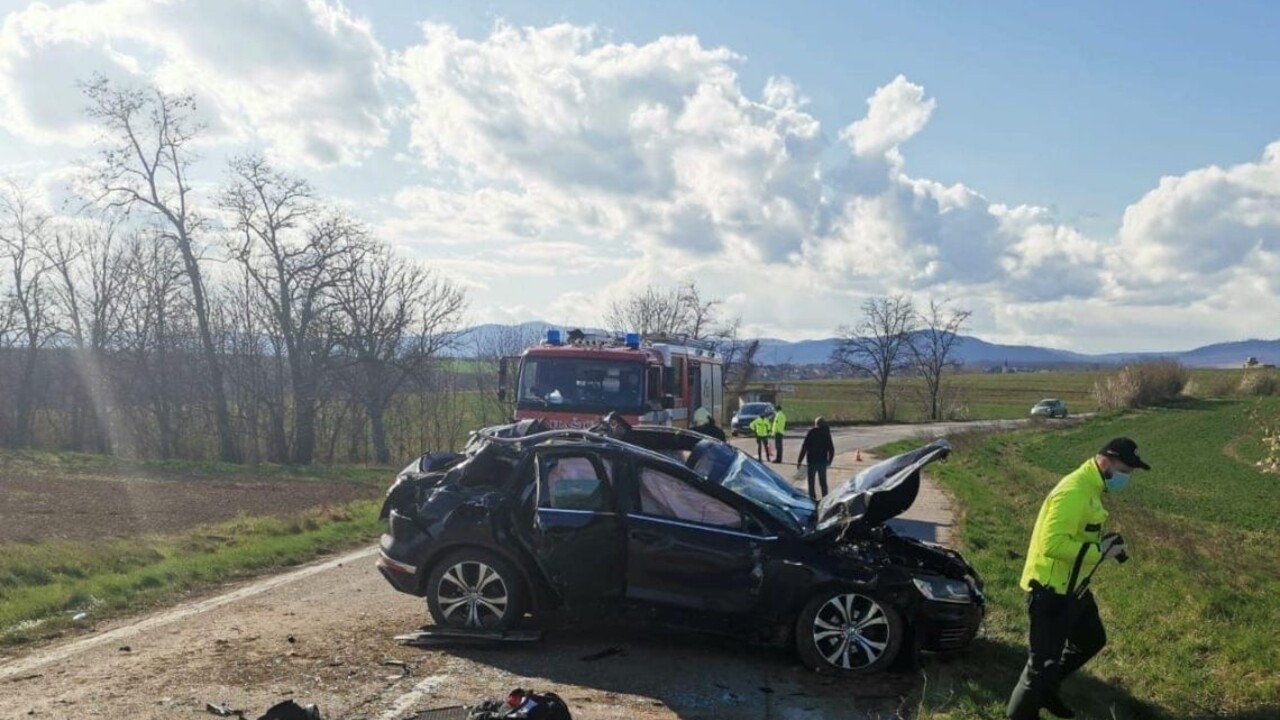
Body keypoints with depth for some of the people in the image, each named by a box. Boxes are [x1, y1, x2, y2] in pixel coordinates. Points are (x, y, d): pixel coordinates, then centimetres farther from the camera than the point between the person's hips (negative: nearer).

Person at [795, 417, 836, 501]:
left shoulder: (810, 433, -7)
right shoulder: (826, 434, 2)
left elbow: (804, 447, -10)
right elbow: (831, 449, 6)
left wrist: (799, 461, -6)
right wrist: (829, 461, 20)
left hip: (812, 460, -3)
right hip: (823, 461, 3)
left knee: (811, 481, 5)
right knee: (823, 481, 12)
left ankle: (812, 497, 0)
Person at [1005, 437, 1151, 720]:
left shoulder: (1091, 489, 8)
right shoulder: (1074, 492, -25)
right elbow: (1053, 544, -33)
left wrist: (1105, 544, 2)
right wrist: (1100, 552, -23)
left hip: (1072, 587, 11)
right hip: (1050, 591, -11)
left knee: (1092, 640, 27)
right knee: (1044, 662, -3)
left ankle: (1046, 689, 41)